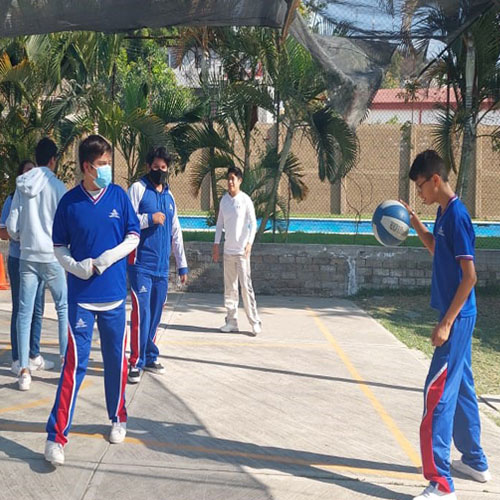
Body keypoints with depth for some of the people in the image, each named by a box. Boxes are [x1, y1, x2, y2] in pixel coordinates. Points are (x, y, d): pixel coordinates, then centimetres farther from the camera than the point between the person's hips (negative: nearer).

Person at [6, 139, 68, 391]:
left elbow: (11, 227, 3)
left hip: (27, 257, 3)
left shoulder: (21, 185, 4)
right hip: (53, 257, -3)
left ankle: (24, 370, 5)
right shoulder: (56, 185, -7)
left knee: (24, 311, 5)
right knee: (64, 308, 9)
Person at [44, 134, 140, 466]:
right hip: (81, 296, -2)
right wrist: (78, 267, -14)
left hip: (114, 293, 2)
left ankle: (118, 419, 32)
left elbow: (133, 237, 4)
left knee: (116, 360, 12)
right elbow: (59, 247, 4)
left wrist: (107, 259, -11)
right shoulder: (69, 202, -4)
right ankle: (57, 436, 4)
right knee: (75, 364, -4)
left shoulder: (119, 196, -1)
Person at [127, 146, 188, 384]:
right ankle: (136, 362, -1)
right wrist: (150, 218, -15)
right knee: (141, 312, -8)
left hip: (162, 266, 6)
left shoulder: (169, 195, 16)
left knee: (155, 314, 11)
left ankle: (150, 357, 22)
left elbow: (176, 232, 19)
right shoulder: (138, 188, -2)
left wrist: (182, 264, 17)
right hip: (141, 264, -6)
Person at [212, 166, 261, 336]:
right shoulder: (223, 200, 10)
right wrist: (216, 244, 9)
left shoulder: (245, 200, -5)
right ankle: (231, 321, 14)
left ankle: (255, 322, -1)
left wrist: (249, 243, -18)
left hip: (242, 251, -5)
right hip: (228, 250, 6)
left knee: (246, 285, -8)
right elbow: (220, 223, 15)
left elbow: (253, 223, -7)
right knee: (229, 287, 8)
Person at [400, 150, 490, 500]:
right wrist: (414, 221, 14)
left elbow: (470, 276, -22)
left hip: (457, 317, -10)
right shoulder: (444, 213, 9)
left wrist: (446, 323, -22)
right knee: (461, 388, 19)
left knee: (438, 394, -9)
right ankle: (475, 462, 34)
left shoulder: (457, 215, -19)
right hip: (458, 316, 10)